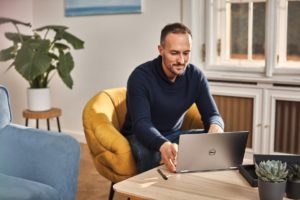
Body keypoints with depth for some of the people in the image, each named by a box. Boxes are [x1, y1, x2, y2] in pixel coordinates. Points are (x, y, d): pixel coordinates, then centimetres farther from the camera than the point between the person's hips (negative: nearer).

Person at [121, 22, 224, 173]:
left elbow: (212, 114, -9)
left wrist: (216, 126, -37)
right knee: (148, 153, -38)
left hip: (173, 134, 4)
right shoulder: (141, 76, -23)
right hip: (141, 136, -4)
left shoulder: (195, 76, -9)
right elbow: (141, 123, -33)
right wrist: (163, 145, -56)